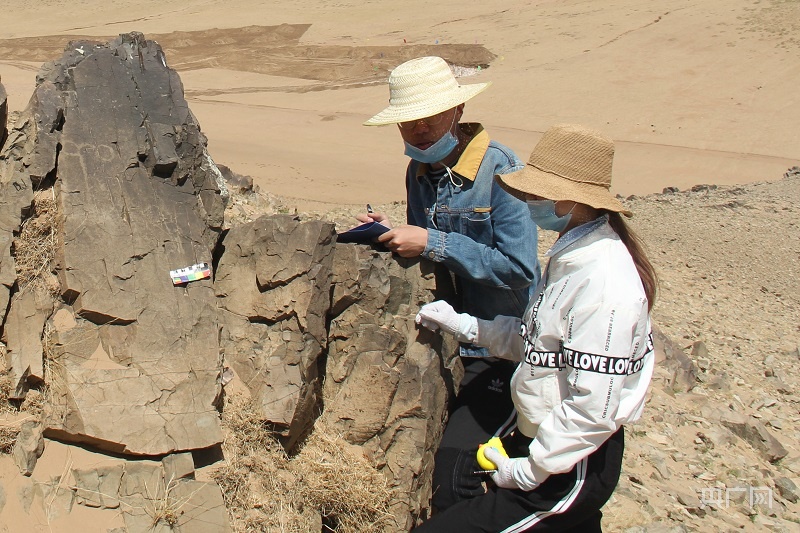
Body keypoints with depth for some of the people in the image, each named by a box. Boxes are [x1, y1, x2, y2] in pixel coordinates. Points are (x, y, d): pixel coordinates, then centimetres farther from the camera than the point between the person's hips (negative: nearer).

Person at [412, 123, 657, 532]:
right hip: (541, 439, 10)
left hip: (569, 469, -10)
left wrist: (531, 470, -17)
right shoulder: (574, 254, 4)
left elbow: (594, 410, -27)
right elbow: (536, 343, 12)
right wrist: (461, 325, 5)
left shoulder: (603, 283, -27)